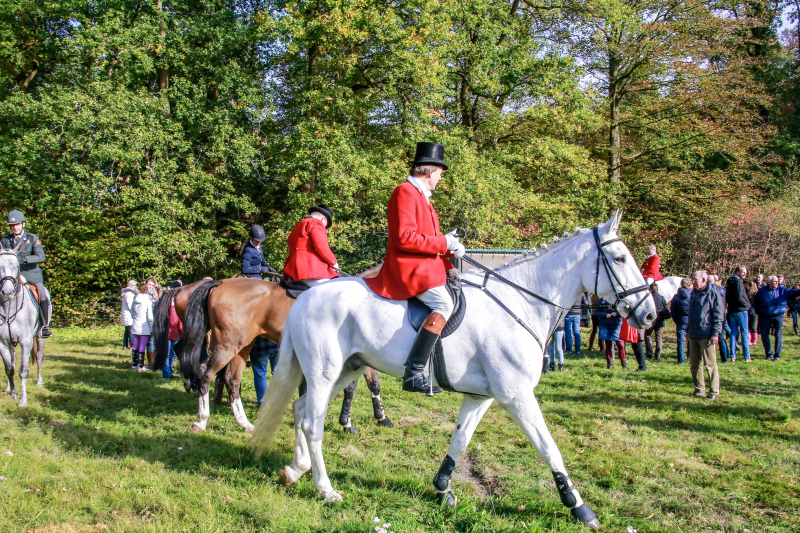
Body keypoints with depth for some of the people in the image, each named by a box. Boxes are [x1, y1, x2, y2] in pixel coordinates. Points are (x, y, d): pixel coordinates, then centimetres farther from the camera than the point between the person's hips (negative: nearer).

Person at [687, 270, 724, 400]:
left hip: (706, 335, -8)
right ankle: (699, 389, 19)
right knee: (694, 363, 10)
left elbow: (718, 315, -11)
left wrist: (715, 333, -15)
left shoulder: (713, 294, -8)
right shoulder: (694, 294, 15)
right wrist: (689, 330, 22)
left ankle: (714, 391, 3)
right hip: (693, 335, 8)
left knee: (710, 364, -3)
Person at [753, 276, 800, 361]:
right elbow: (755, 302, 10)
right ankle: (769, 354, 17)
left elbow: (793, 292, -9)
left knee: (778, 336, -2)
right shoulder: (762, 291, 3)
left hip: (778, 316, 0)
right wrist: (759, 312, 4)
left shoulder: (783, 290, 4)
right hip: (765, 317, 1)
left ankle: (777, 355, 8)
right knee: (764, 336, 2)